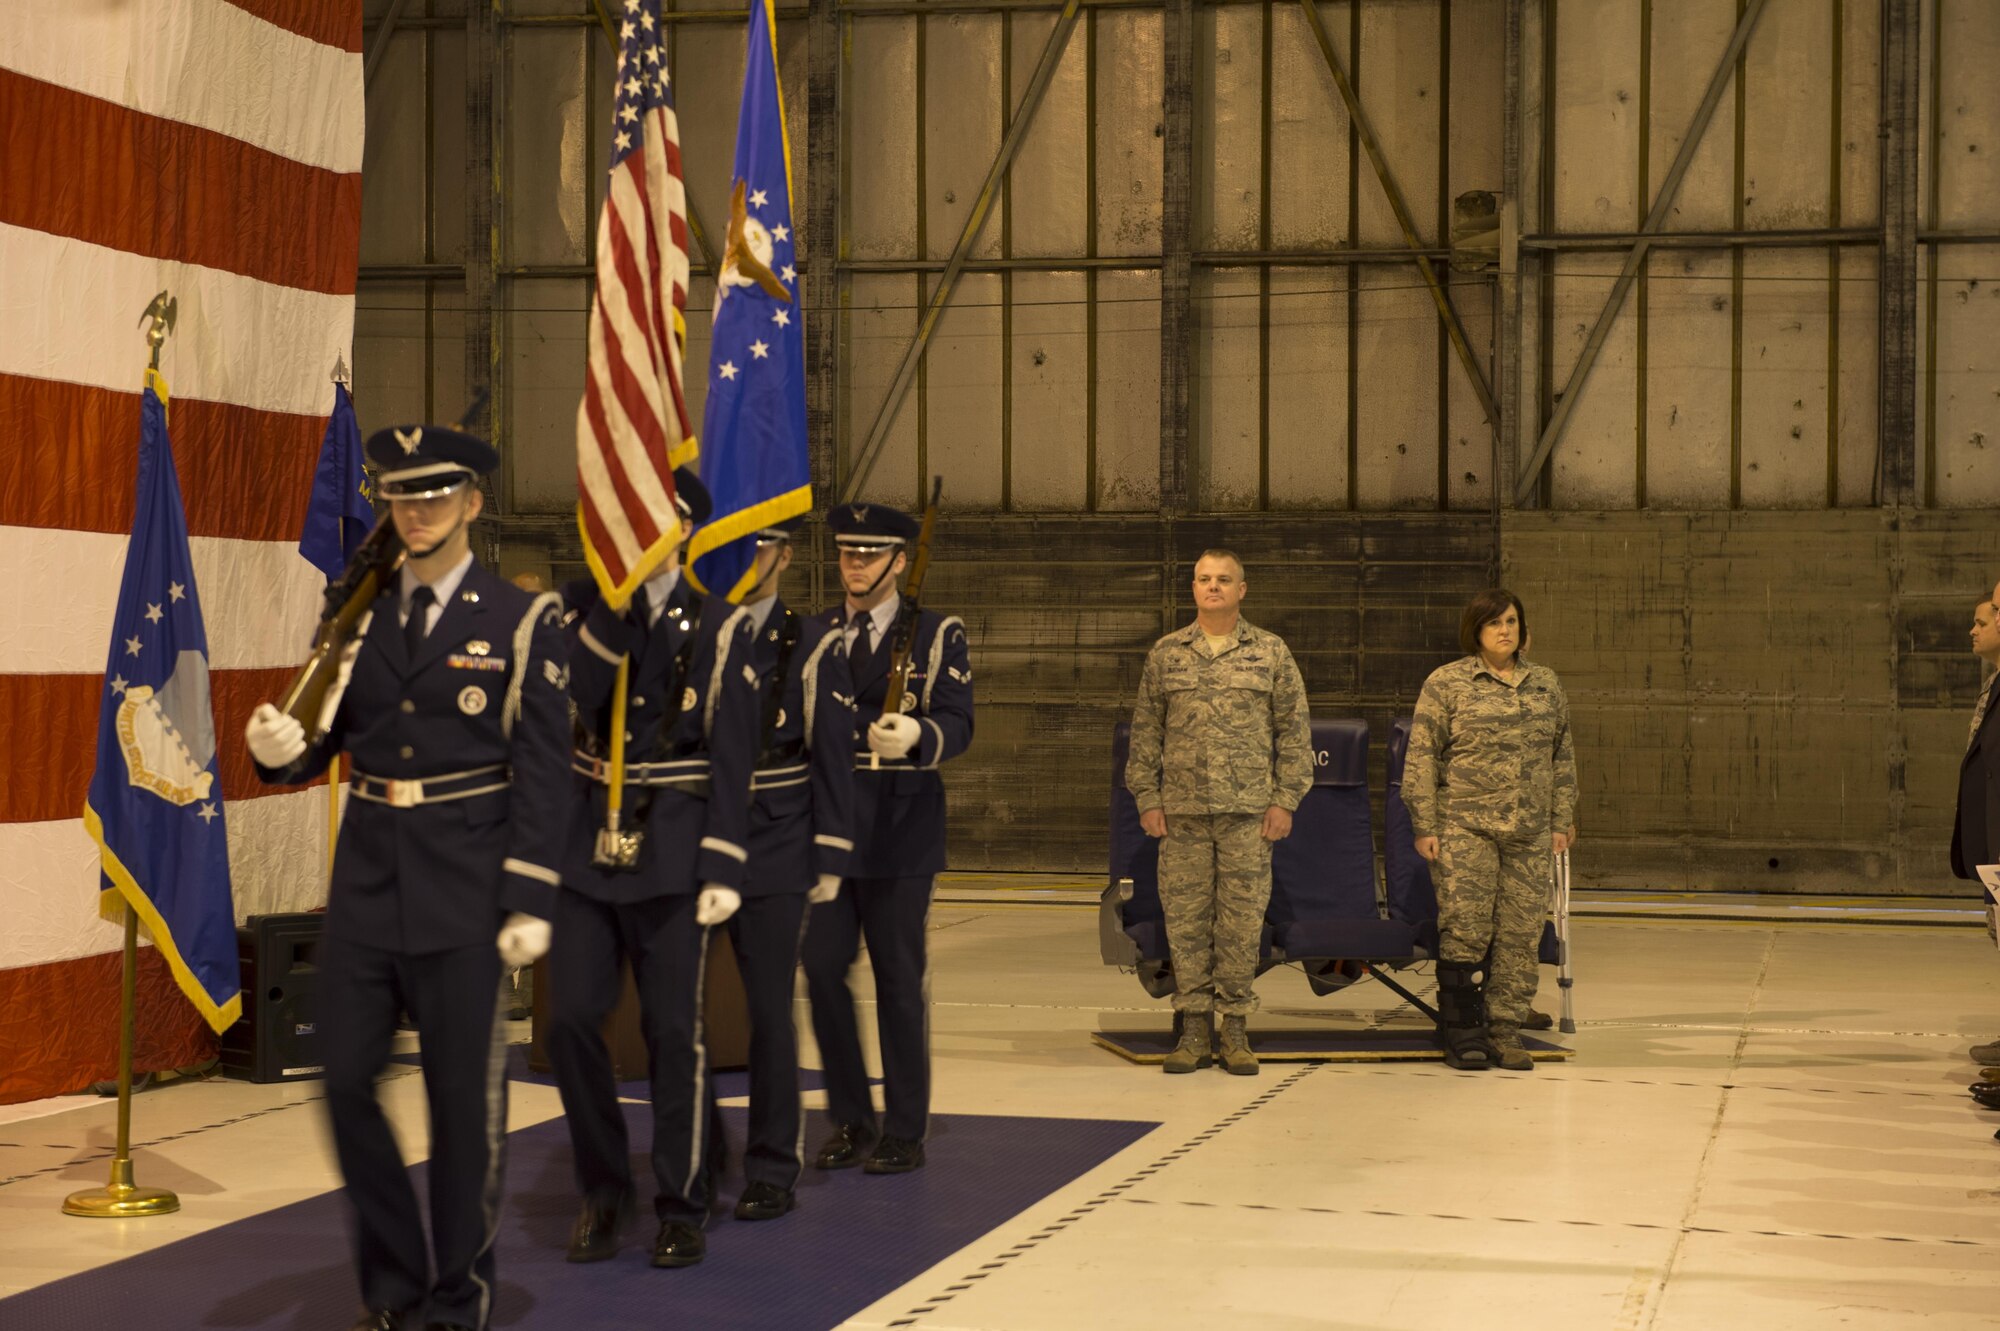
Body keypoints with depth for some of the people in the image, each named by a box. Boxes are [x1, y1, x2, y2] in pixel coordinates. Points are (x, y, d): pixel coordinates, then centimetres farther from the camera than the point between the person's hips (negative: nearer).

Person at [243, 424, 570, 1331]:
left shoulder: (521, 623, -3)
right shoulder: (358, 617, 8)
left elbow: (542, 773, -6)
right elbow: (322, 745, 8)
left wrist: (529, 901, -11)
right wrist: (278, 748, -16)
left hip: (462, 884, -4)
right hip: (366, 878, 4)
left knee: (463, 1094, 3)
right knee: (346, 1080, 5)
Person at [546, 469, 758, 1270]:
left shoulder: (717, 626, 0)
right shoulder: (581, 604, 6)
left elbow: (730, 755, -4)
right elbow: (573, 699, -11)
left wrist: (723, 867, -11)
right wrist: (615, 600, -15)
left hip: (671, 846, -2)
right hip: (584, 841, 2)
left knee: (673, 1029, 0)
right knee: (571, 1020, 0)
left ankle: (682, 1206, 12)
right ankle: (602, 1190, 18)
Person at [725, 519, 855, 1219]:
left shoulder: (811, 646, 0)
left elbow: (833, 759, 0)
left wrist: (829, 860, -5)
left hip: (772, 849, -2)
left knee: (768, 1008, 0)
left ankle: (773, 1171, 10)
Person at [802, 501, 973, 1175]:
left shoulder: (936, 634, 1)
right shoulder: (813, 634, 13)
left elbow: (957, 724, -11)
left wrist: (916, 735, -32)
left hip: (899, 832, -4)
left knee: (899, 979, 1)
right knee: (823, 971, 2)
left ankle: (906, 1131, 11)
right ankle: (851, 1121, 16)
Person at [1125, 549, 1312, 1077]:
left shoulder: (1271, 653, 6)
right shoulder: (1166, 654, 9)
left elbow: (1294, 731, 6)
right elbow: (1145, 732, 11)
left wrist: (1285, 800, -1)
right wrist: (1147, 799, 3)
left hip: (1248, 814, -1)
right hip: (1182, 813, 1)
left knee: (1242, 922, 0)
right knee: (1185, 919, 2)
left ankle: (1236, 1030, 8)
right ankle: (1194, 1029, 9)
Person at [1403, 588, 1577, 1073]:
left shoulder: (1545, 684, 13)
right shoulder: (1446, 683, 1)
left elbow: (1562, 757, 18)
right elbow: (1421, 756, -1)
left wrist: (1562, 821, 13)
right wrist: (1425, 826, -5)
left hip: (1529, 833, 4)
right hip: (1465, 827, -4)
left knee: (1520, 933, 2)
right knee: (1464, 929, -7)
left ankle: (1504, 1030, 11)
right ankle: (1463, 1033, 4)